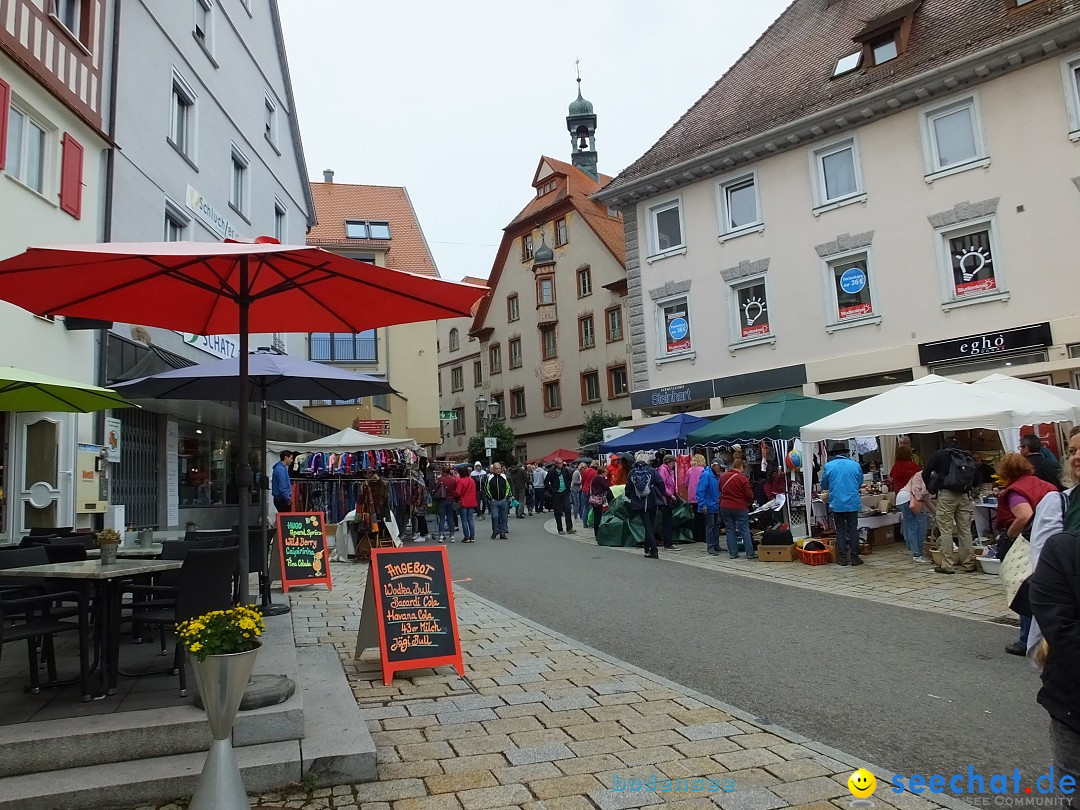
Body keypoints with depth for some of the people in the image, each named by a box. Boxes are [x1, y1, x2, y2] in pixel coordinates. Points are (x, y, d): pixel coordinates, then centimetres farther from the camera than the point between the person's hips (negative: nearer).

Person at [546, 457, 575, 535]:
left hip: (565, 493, 2)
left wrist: (568, 486, 12)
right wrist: (551, 490, -9)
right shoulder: (551, 472, -7)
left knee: (568, 509, -7)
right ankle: (560, 529, 11)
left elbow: (570, 478, 21)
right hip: (556, 494, -2)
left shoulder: (565, 470, 4)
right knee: (558, 512, 3)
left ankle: (569, 528, -2)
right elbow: (546, 482, -4)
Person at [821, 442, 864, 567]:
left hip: (836, 504, 0)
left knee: (840, 530, 9)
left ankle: (843, 558, 9)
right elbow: (860, 483, 11)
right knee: (853, 529, 8)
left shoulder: (828, 466, -4)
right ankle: (854, 557, 10)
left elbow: (824, 485, 6)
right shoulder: (855, 465, -1)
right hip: (853, 503, 0)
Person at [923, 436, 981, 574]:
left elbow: (925, 473, -1)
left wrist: (931, 488, 15)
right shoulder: (967, 458, 17)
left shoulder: (938, 455, 6)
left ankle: (947, 565, -2)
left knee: (946, 530, -1)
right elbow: (977, 479, 14)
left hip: (946, 495, -4)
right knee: (965, 530, 9)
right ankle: (969, 564, 12)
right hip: (964, 496, 4)